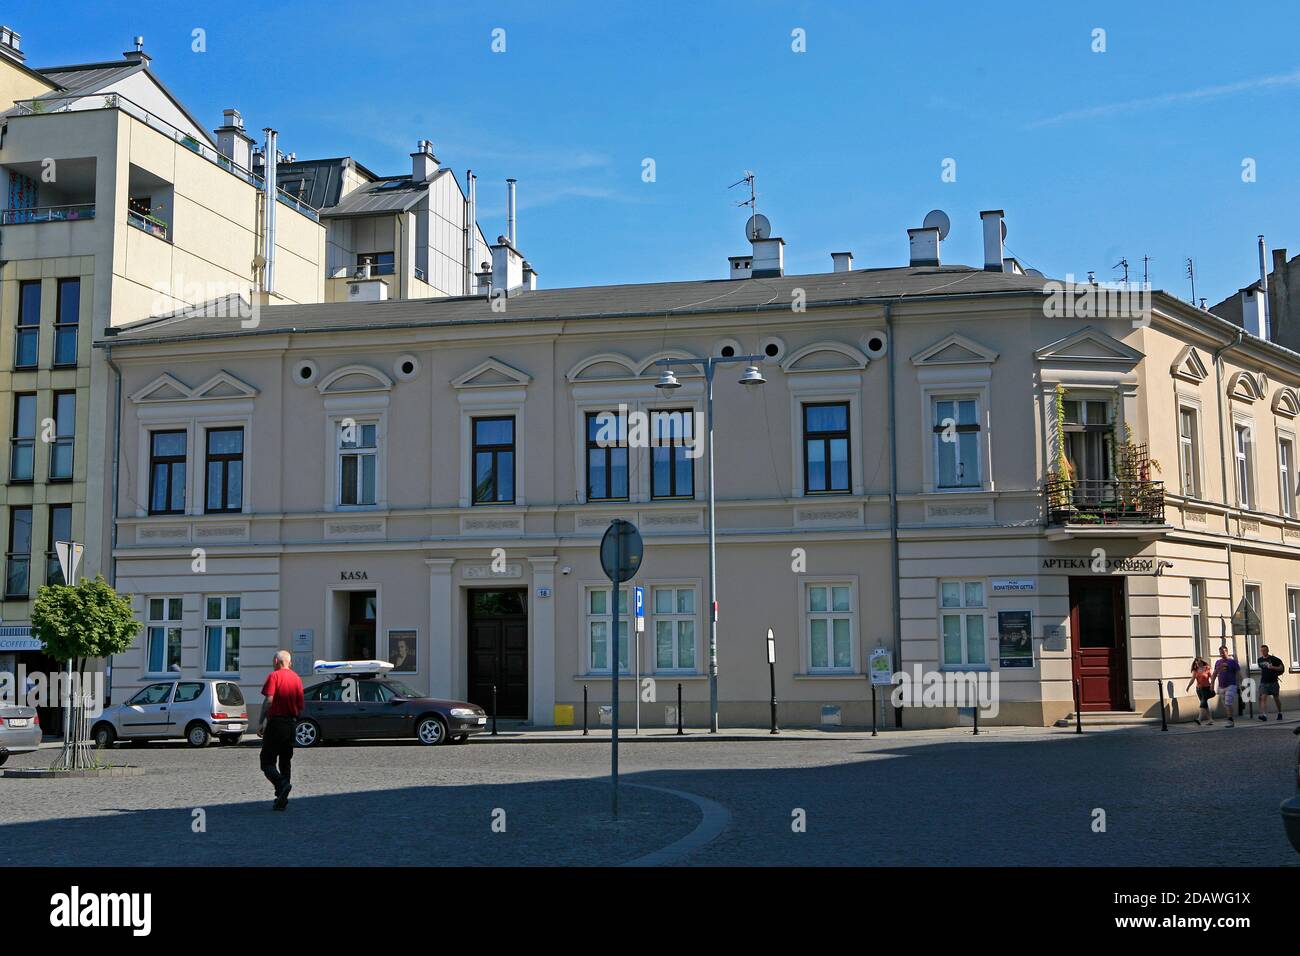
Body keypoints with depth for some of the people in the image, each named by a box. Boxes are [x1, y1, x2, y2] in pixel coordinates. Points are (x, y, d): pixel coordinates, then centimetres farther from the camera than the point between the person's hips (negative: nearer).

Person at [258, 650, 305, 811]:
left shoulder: (274, 676, -6)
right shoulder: (296, 678, 12)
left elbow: (269, 700, -17)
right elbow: (300, 706, 12)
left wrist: (262, 722, -16)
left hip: (276, 723, -6)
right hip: (291, 724, 6)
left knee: (267, 762, -2)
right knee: (285, 762, 12)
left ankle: (282, 784, -25)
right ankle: (281, 799, 9)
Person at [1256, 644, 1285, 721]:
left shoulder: (1273, 659, -6)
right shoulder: (1259, 660, 7)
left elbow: (1281, 668, -6)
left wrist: (1273, 667, -20)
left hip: (1273, 682, -2)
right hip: (1263, 682, 2)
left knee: (1276, 698, 10)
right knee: (1262, 698, -14)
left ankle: (1280, 714, 27)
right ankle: (1263, 714, -24)